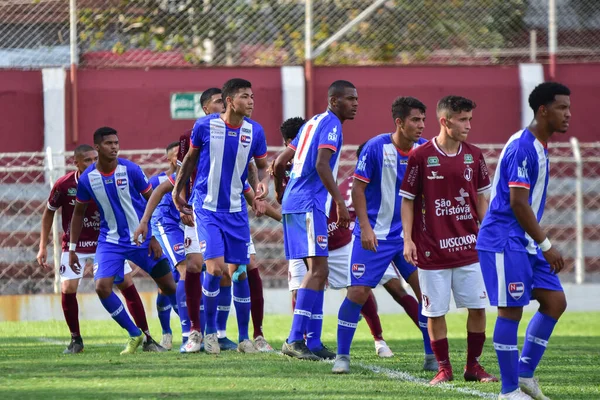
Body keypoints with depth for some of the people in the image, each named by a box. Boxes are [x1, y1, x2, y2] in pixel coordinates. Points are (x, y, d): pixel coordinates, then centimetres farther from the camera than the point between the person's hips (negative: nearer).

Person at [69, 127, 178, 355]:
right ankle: (135, 335, 0)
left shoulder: (130, 170, -11)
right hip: (110, 241, 1)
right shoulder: (87, 179, -6)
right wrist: (72, 248, 6)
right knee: (102, 287, -17)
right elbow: (79, 212, 8)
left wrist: (154, 237, -9)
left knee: (169, 286, 0)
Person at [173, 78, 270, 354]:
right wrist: (177, 191, 12)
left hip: (236, 210, 3)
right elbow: (190, 158, 7)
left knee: (239, 272, 4)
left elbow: (262, 165, 8)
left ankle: (244, 338, 14)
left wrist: (263, 182, -13)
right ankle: (210, 332, 3)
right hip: (206, 207, -3)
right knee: (215, 267, -15)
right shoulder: (205, 126, -10)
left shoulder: (255, 132, -4)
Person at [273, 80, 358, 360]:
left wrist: (280, 194, 42)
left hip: (294, 204, 10)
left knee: (318, 272, 11)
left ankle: (314, 343, 9)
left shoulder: (313, 123, 21)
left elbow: (280, 163, 26)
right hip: (309, 205, -10)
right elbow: (321, 164, -23)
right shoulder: (331, 124, -7)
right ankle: (295, 340, -20)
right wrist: (340, 202, -24)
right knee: (317, 270, -14)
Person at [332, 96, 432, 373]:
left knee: (425, 289, -5)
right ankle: (342, 355, 5)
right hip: (375, 235, -4)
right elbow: (358, 187, -9)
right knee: (358, 291, -8)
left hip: (409, 234, 4)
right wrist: (365, 227, -16)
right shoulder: (376, 148, -13)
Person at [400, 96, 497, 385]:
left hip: (468, 246, 4)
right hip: (432, 249, -4)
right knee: (435, 311, 1)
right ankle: (444, 368, 13)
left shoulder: (474, 156, 5)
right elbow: (407, 201, -1)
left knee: (478, 306, 1)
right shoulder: (420, 156, -6)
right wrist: (408, 240, -7)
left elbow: (480, 198, 14)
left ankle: (473, 366, 14)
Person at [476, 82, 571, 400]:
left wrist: (543, 245, 21)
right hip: (504, 241, -10)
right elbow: (517, 202, -22)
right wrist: (546, 246, -19)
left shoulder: (538, 147, 13)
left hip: (526, 243, 10)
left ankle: (525, 374, 12)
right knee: (511, 310, -5)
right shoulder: (522, 147, -17)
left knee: (555, 302, 5)